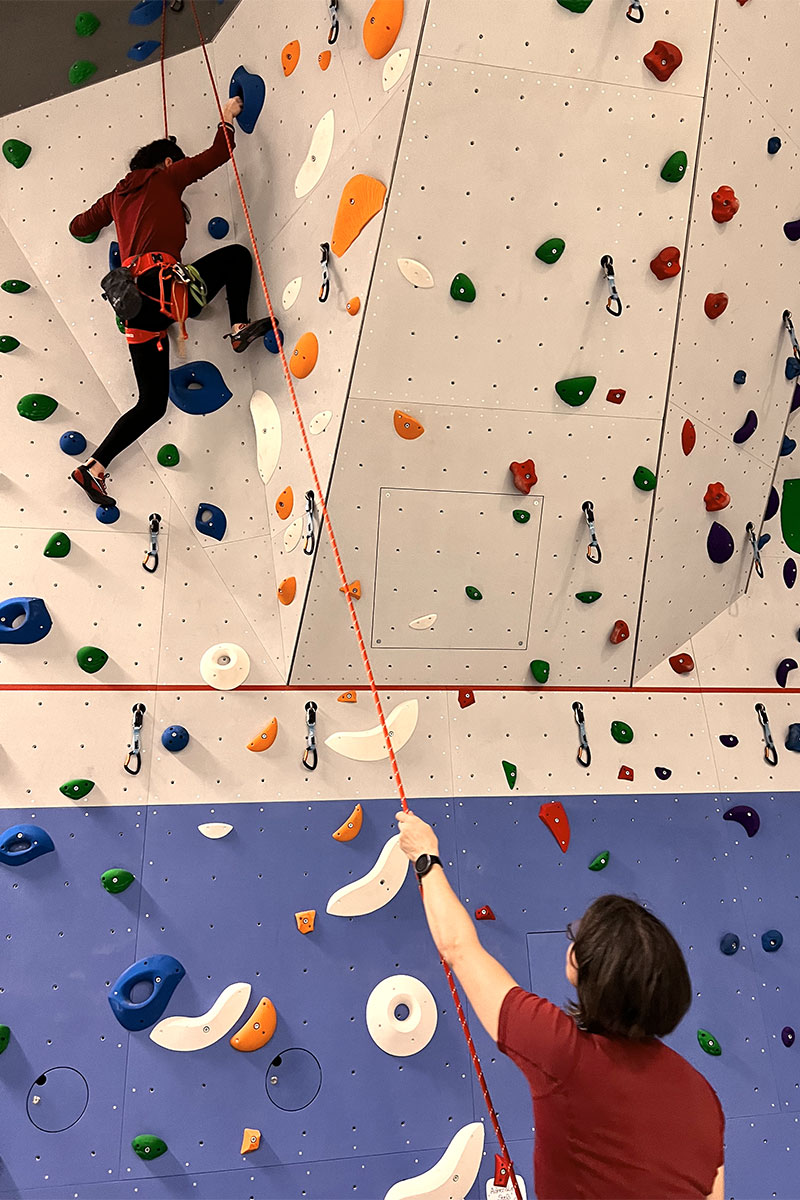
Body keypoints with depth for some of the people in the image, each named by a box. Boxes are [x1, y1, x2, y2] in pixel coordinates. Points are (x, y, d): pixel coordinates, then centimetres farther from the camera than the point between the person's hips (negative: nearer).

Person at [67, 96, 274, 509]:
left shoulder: (117, 195, 28)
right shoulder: (165, 176, 12)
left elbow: (77, 226, 37)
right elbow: (217, 154, 12)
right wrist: (227, 118, 30)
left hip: (137, 304, 6)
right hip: (164, 284, -6)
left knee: (151, 405, 9)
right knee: (238, 255, 14)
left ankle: (93, 469, 4)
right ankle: (239, 328, 4)